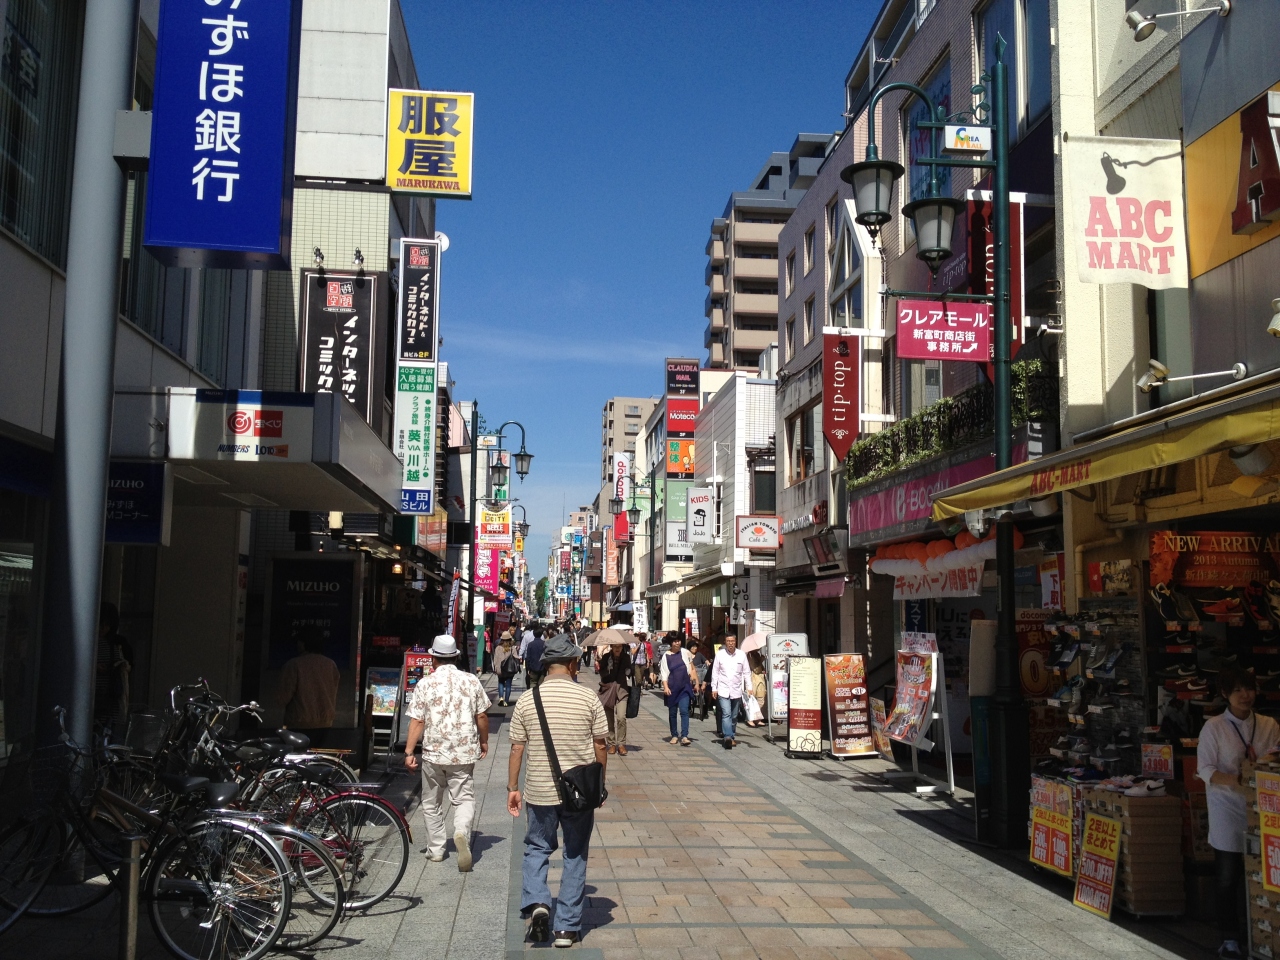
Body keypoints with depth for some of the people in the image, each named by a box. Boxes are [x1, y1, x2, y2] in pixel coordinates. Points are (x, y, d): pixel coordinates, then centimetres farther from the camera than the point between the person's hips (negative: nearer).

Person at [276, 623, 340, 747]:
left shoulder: (293, 665, -12)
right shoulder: (331, 665, 3)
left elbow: (282, 698, -9)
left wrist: (279, 686, 8)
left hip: (300, 725, -5)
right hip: (324, 724, 5)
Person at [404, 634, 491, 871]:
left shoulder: (425, 684, -6)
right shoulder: (471, 681, -1)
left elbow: (417, 721, -7)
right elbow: (481, 716, 3)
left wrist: (409, 752, -2)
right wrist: (483, 742, 18)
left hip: (433, 753, 0)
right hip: (464, 753, 0)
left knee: (432, 803, 15)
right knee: (464, 799, 5)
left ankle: (435, 850, 20)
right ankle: (461, 833, -23)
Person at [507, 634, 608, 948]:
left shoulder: (526, 700, -6)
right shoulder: (589, 699, -8)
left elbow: (517, 749, -2)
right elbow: (600, 747, -2)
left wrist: (512, 788, 8)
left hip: (539, 790, 0)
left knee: (536, 848, 19)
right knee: (575, 856, 12)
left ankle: (536, 903, -3)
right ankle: (568, 927, 15)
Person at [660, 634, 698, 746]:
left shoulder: (685, 653, 5)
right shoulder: (666, 656, 1)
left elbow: (692, 668, 14)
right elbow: (664, 673, -3)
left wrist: (696, 682, 12)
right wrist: (665, 687, -16)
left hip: (685, 686, 0)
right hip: (672, 688, 0)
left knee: (684, 711, -12)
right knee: (672, 712, 7)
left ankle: (684, 736, -16)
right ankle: (674, 735, 19)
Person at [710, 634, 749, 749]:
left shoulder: (741, 655, 2)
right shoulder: (720, 655, -1)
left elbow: (746, 672, 7)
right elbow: (715, 672, 4)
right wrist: (714, 688, 1)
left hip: (736, 691, 2)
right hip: (723, 690, -2)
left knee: (734, 716, 11)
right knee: (726, 714, -16)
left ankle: (731, 737, 23)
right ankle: (728, 737, -24)